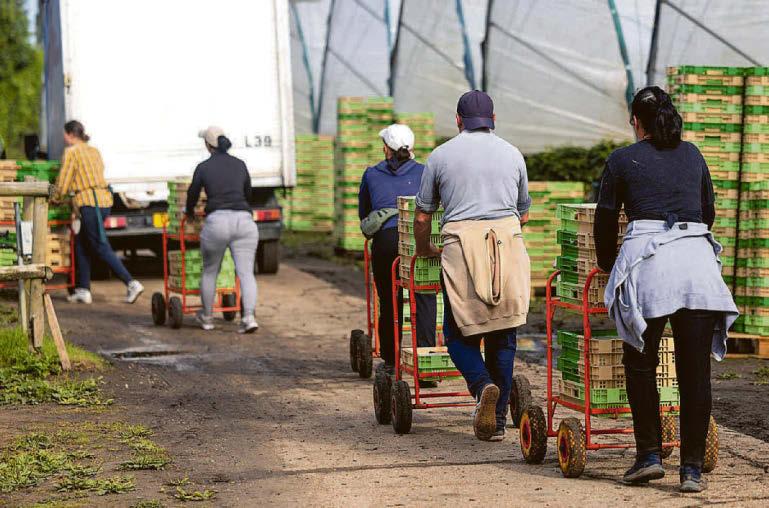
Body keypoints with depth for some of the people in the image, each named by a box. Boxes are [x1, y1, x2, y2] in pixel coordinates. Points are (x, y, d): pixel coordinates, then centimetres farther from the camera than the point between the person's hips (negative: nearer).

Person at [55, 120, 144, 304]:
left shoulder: (71, 152, -5)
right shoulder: (94, 151, 17)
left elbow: (63, 183, -5)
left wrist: (57, 198, 14)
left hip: (88, 202, -8)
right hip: (105, 200, 8)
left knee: (101, 247, -6)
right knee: (81, 243, 16)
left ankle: (131, 283, -15)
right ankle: (83, 290, 14)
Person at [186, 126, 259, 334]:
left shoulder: (203, 167, 4)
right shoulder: (240, 165, 14)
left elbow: (192, 195, 16)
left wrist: (190, 212, 37)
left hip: (217, 222, -2)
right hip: (244, 221, 2)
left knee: (209, 271, 16)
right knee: (246, 272, -1)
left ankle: (207, 317, 28)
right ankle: (249, 317, -18)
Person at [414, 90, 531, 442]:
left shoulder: (441, 155, 9)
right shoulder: (512, 154, 14)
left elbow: (422, 217, 13)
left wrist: (424, 250, 32)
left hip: (461, 247, -2)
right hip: (508, 245, 2)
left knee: (460, 334, 8)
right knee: (502, 336, 8)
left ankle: (483, 385, -21)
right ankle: (496, 421, 8)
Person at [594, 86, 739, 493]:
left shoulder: (622, 160, 11)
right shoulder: (692, 155, 20)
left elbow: (605, 221, 13)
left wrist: (609, 267, 28)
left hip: (648, 260, -3)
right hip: (698, 258, 3)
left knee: (641, 363, 11)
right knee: (695, 370, 3)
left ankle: (649, 455, 7)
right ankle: (692, 467, 1)